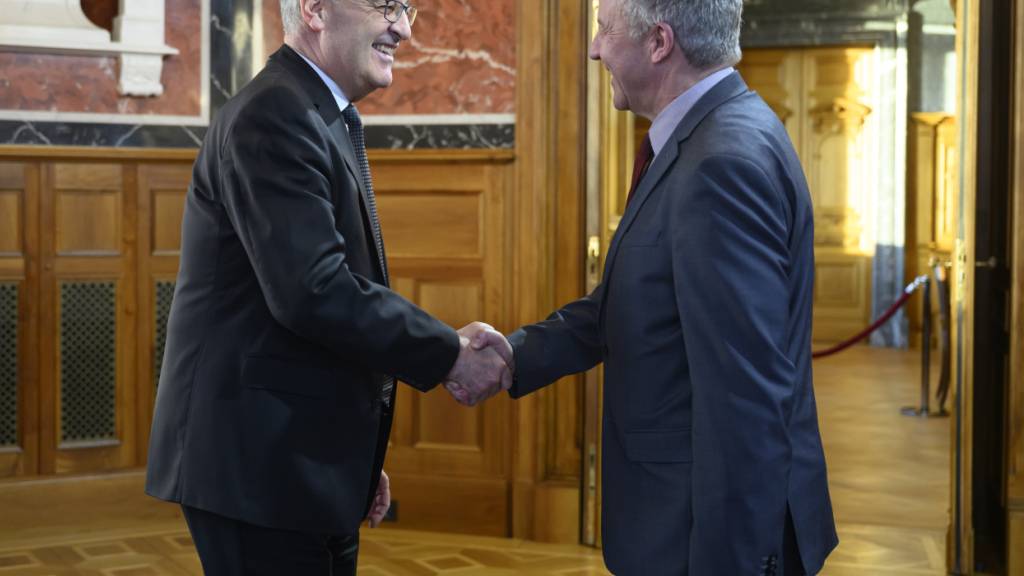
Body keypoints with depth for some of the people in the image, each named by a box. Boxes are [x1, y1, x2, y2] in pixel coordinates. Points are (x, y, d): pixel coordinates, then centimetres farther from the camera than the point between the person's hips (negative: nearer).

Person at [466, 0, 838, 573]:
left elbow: (745, 398, -27)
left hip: (721, 529, -9)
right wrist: (520, 353, -1)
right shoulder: (709, 137, 7)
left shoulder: (726, 161, -24)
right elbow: (631, 302, 11)